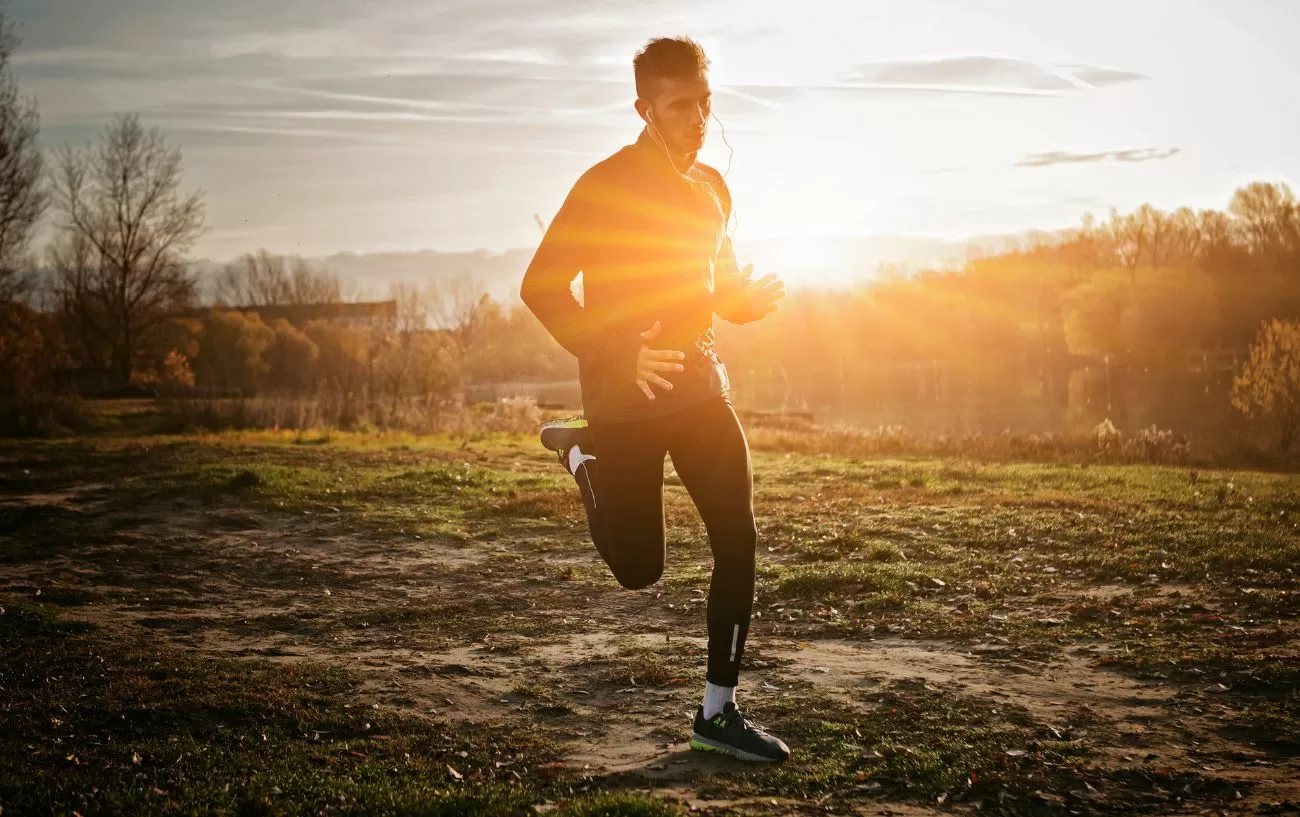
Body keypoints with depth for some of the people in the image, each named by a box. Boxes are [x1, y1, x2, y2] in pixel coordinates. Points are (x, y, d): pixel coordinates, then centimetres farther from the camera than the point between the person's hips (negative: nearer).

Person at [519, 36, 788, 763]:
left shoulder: (712, 189, 9)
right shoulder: (605, 186, -13)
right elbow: (541, 287, -15)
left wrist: (750, 301, -3)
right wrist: (615, 355, -27)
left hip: (700, 389, 6)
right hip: (624, 402, -6)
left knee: (740, 540, -6)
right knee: (640, 570, 2)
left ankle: (719, 714, 6)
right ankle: (581, 454, 30)